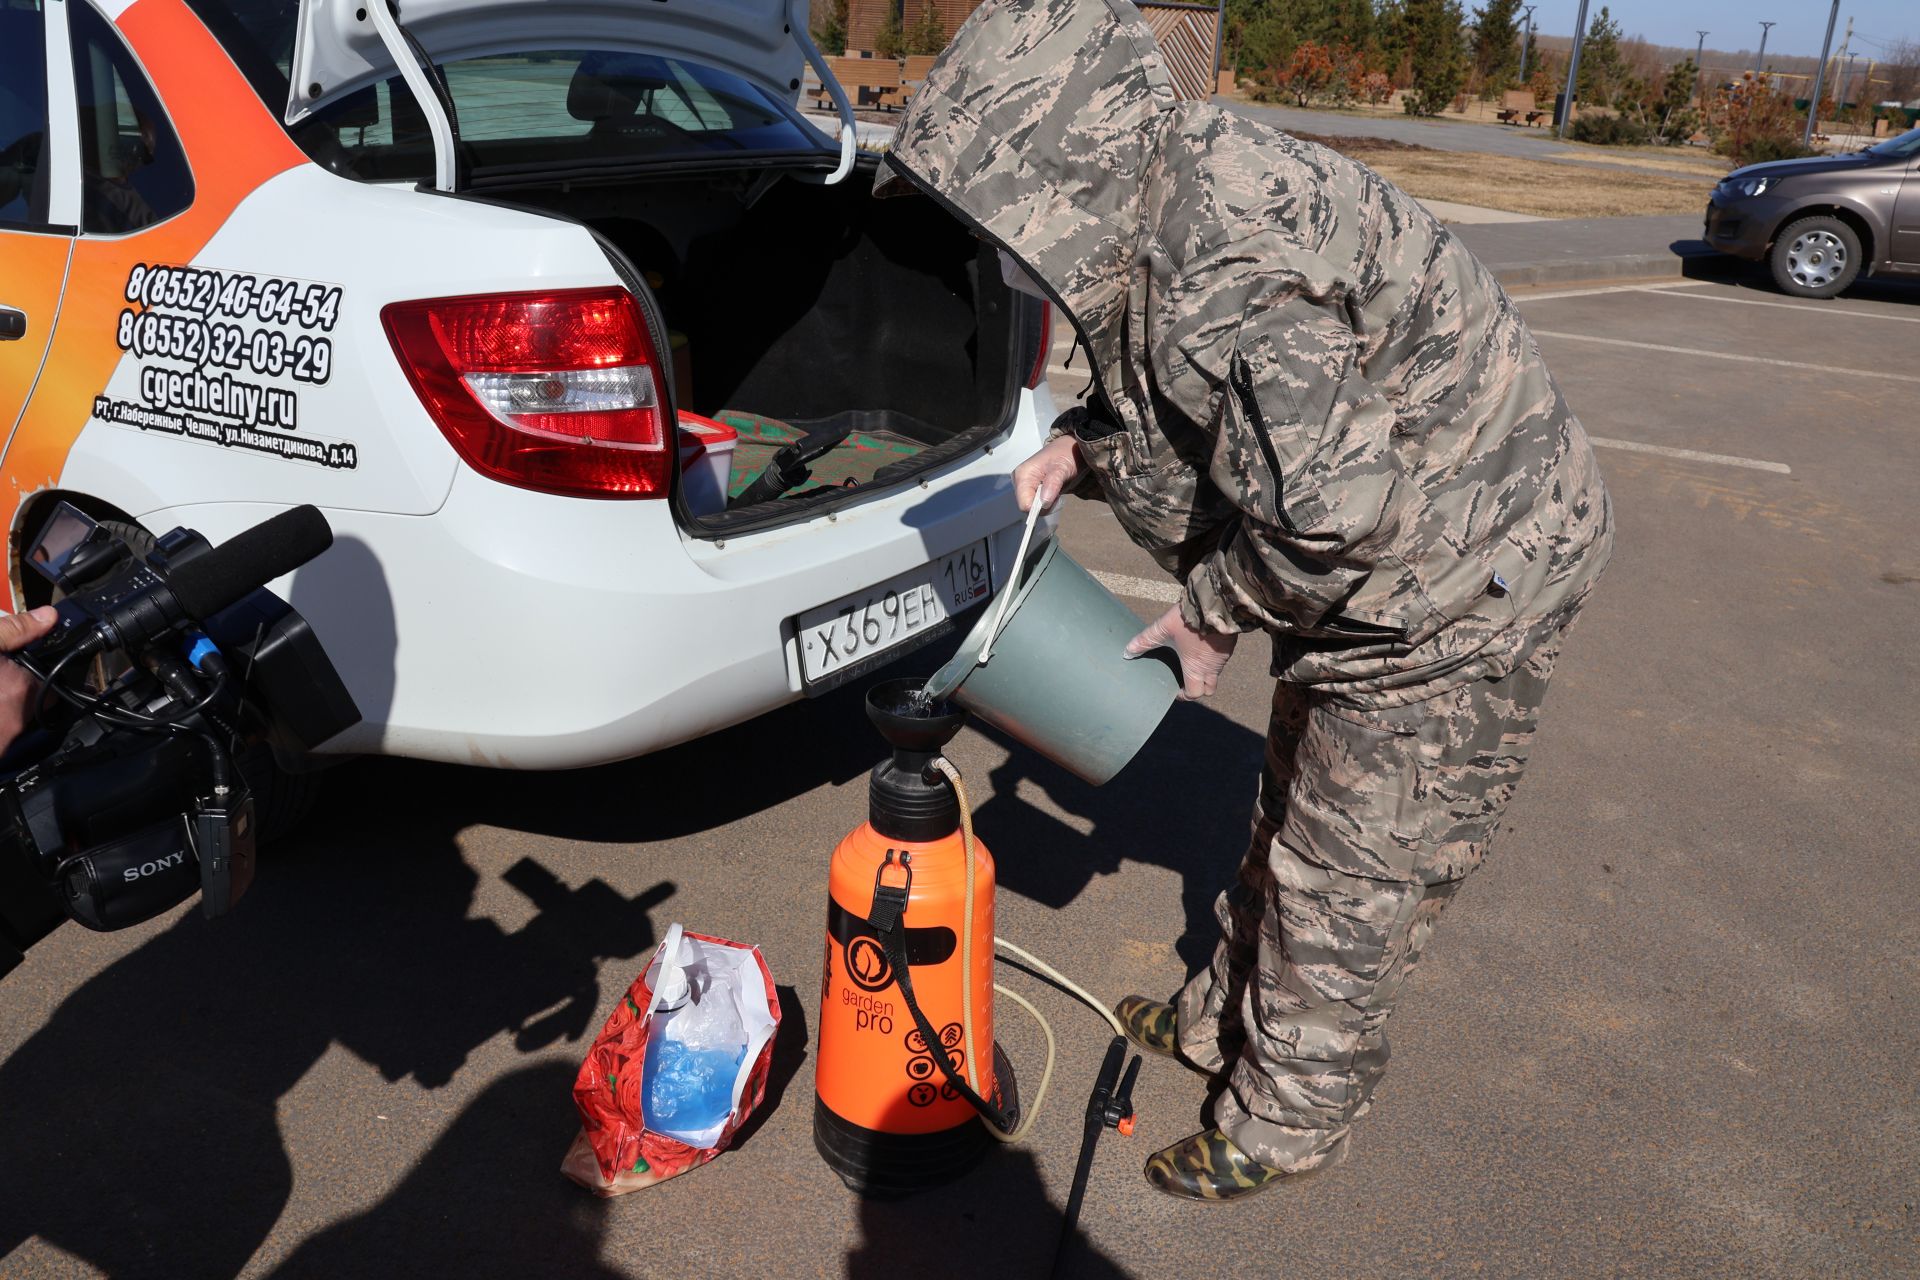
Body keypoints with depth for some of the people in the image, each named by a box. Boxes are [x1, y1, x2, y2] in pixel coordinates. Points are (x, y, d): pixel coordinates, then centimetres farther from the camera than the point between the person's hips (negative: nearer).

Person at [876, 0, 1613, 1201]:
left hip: (1464, 577, -10)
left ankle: (1290, 1116, 27)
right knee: (1292, 815, 23)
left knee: (1350, 877, 5)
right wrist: (1086, 445, -5)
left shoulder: (1232, 268, -34)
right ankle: (1232, 1019, 44)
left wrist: (1213, 616, -17)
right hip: (1381, 567, 10)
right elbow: (1186, 409, 13)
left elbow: (1329, 507, -35)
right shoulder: (1158, 209, -2)